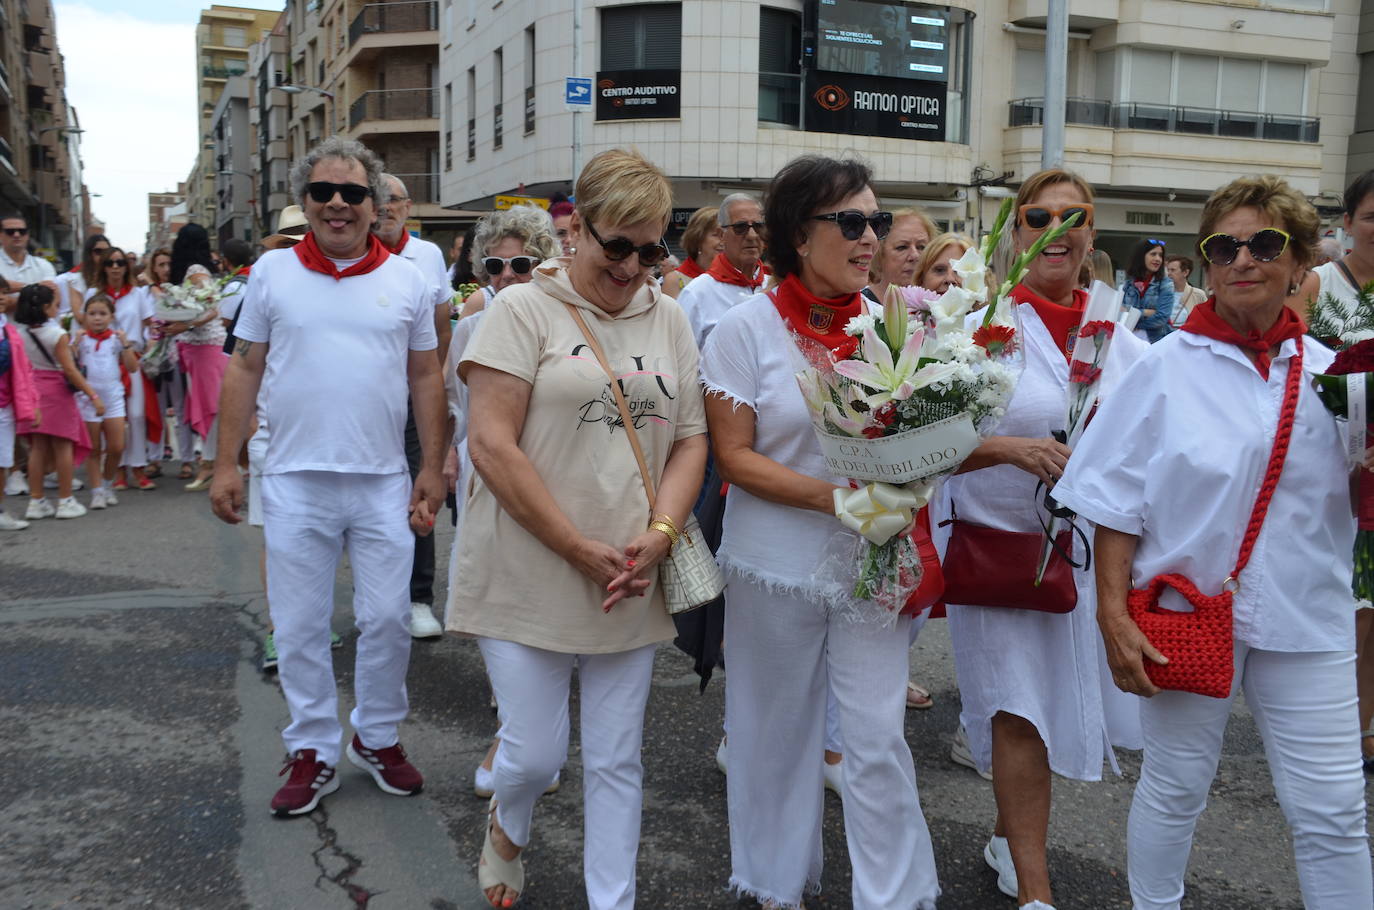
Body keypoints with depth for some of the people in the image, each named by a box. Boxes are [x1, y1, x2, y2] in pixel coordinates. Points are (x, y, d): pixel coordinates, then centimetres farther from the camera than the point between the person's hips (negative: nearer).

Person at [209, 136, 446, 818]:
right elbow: (244, 370, 6)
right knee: (299, 628, 7)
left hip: (384, 481, 0)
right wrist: (226, 464, 1)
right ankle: (313, 753, 23)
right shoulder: (272, 273, 4)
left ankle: (377, 738, 26)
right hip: (295, 481, 0)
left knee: (388, 619, 6)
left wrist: (432, 469, 2)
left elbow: (425, 378, 7)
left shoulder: (406, 281, 4)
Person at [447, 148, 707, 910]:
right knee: (535, 752, 4)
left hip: (628, 585, 4)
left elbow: (690, 440, 9)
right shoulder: (523, 309, -6)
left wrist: (659, 535, -9)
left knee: (616, 762, 11)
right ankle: (506, 827, 39)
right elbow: (491, 446, -12)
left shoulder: (668, 322, 9)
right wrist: (580, 550, -14)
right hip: (529, 580, -4)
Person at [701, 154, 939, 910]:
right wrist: (833, 495, -21)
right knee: (778, 732, 13)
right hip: (775, 563, -1)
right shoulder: (747, 326, -8)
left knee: (878, 738, 2)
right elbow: (734, 456, -10)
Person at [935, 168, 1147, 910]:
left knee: (1067, 700, 13)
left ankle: (1011, 835, 37)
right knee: (1019, 707, -3)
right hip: (1000, 542, -4)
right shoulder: (980, 328, -6)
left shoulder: (1118, 335, 6)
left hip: (1090, 547, 4)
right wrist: (1009, 447, -24)